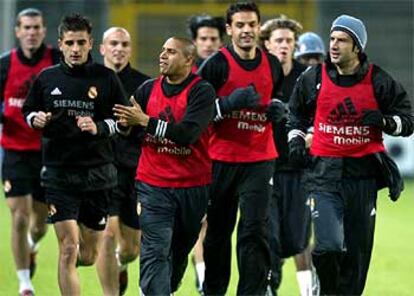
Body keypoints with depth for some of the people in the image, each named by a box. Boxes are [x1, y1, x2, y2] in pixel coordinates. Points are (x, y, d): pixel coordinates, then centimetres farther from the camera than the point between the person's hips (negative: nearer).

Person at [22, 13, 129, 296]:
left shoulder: (106, 78, -1)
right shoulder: (46, 79, 3)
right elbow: (28, 111, 17)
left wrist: (99, 127, -15)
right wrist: (36, 119, -6)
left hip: (97, 173, 0)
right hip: (59, 174, 0)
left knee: (89, 256, 9)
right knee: (68, 249, -12)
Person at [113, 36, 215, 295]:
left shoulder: (202, 91, -9)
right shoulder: (149, 89, 5)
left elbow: (187, 133, -22)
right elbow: (125, 125, 13)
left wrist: (145, 121, -21)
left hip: (193, 186, -1)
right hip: (153, 184, 1)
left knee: (180, 252, 15)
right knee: (155, 252, -12)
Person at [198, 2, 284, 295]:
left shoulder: (272, 65, 8)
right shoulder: (217, 64, -5)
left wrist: (278, 109, 2)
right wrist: (229, 103, -20)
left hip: (260, 159, 2)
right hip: (221, 159, -2)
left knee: (256, 231, -7)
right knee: (217, 232, 7)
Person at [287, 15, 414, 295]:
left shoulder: (379, 82, -2)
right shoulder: (314, 79, 2)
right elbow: (296, 113, 21)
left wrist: (384, 121, -14)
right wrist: (296, 137, 4)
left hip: (363, 174, 1)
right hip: (325, 173, -1)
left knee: (357, 250, 6)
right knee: (329, 247, -14)